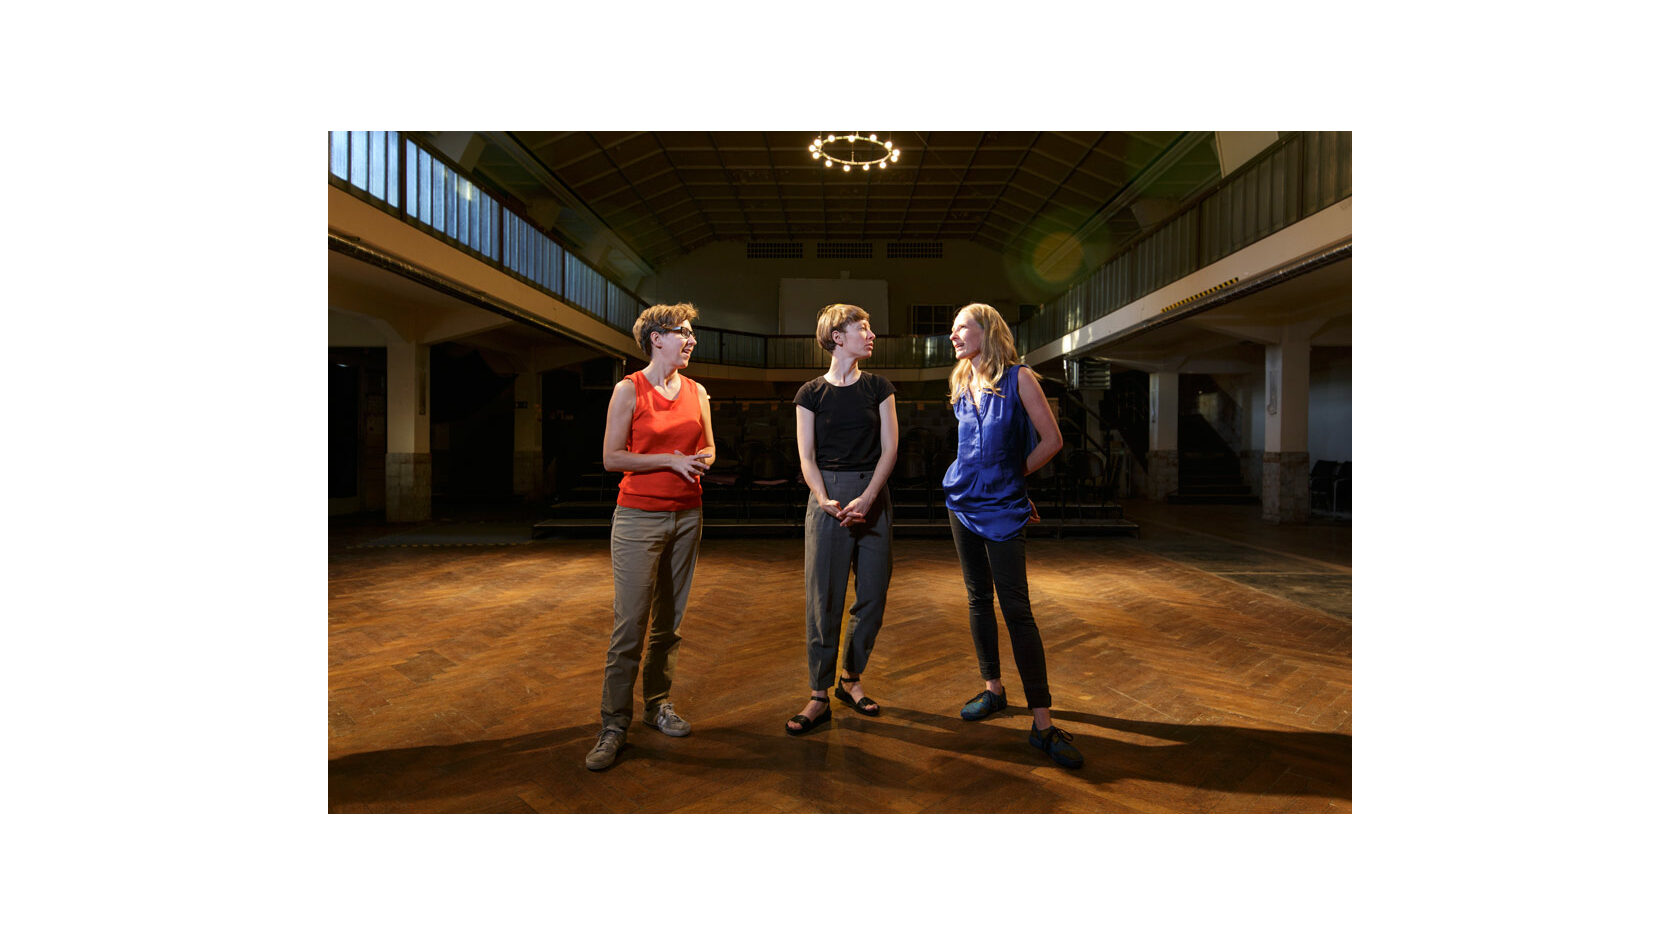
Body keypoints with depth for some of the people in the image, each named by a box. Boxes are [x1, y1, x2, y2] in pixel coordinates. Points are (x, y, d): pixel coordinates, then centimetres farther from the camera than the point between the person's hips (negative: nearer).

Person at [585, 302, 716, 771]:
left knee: (670, 621, 10)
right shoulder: (629, 390, -4)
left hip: (686, 516, 5)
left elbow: (709, 448, 19)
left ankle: (658, 704, 24)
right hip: (639, 518, -5)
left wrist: (702, 460, -4)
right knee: (630, 624, -6)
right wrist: (671, 459, -15)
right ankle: (613, 727, 3)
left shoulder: (697, 392, 10)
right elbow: (611, 458, -8)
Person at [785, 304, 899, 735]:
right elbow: (807, 458, 1)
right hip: (827, 497, -2)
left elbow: (889, 448, 2)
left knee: (872, 595, 4)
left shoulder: (879, 388, 9)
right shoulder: (811, 393, 5)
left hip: (873, 496, 2)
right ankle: (819, 696, 7)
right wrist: (825, 501, -16)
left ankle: (852, 678, 23)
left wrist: (866, 498, -11)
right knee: (823, 599, -2)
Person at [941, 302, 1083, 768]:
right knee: (978, 599, 12)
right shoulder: (961, 385, 10)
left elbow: (1051, 440, -9)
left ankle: (1042, 724, -6)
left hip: (1002, 507, -6)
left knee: (1016, 609, -9)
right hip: (962, 501, 6)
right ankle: (992, 690, 26)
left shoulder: (1018, 378, -8)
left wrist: (1013, 475, 1)